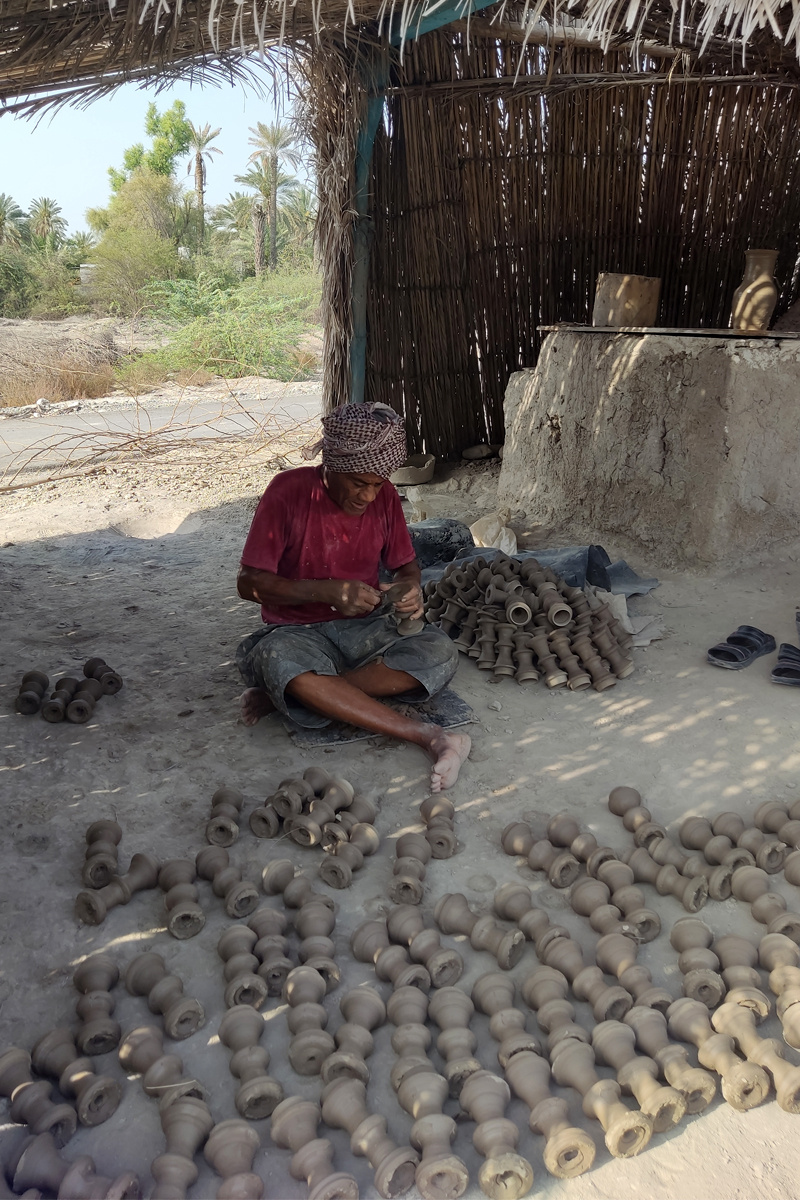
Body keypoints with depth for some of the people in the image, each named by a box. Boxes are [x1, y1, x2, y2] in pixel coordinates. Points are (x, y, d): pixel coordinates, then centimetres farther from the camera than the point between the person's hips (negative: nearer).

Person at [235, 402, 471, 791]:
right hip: (297, 631, -4)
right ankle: (427, 736, -41)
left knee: (440, 652, -25)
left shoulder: (384, 496, -1)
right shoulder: (289, 491, -13)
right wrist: (326, 591, -26)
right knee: (278, 661, -40)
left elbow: (404, 563, 13)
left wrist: (411, 587, -13)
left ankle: (282, 695, -26)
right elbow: (249, 583, -12)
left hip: (365, 627, 4)